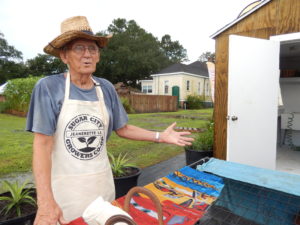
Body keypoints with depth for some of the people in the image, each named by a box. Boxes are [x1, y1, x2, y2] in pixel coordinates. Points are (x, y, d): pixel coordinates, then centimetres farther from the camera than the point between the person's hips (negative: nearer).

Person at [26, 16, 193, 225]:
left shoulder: (106, 88, -1)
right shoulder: (49, 87, -13)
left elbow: (122, 129, 6)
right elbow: (42, 144, -16)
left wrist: (160, 136, -1)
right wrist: (45, 201, -23)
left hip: (102, 181, 4)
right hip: (64, 185, -4)